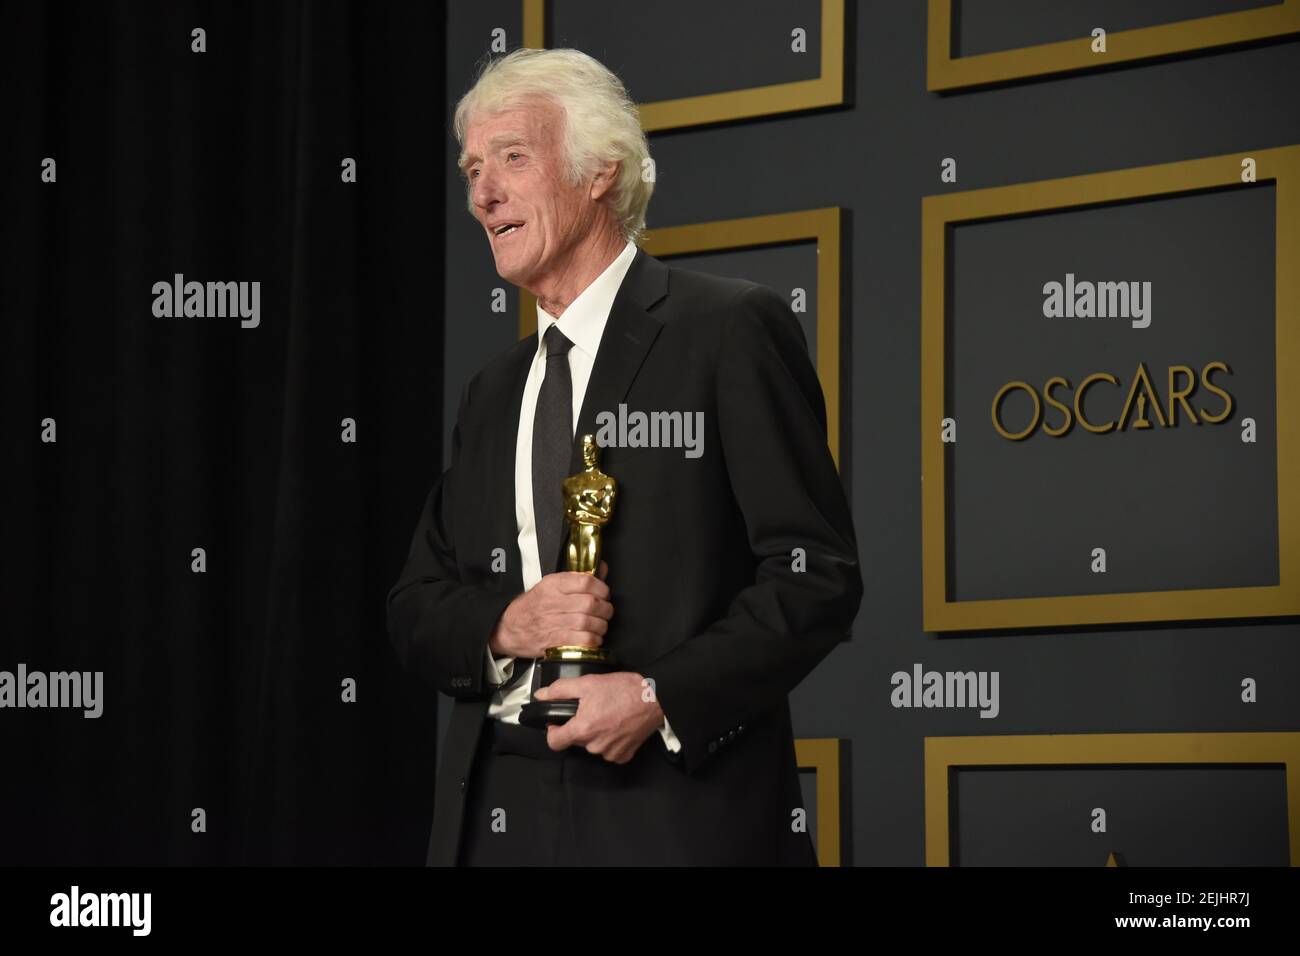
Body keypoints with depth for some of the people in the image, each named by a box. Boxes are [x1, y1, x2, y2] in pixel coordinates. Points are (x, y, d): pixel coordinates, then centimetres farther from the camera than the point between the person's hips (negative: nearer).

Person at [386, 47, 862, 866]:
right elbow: (417, 614, 15)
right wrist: (504, 627, -6)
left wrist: (661, 697, -18)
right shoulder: (494, 394, 16)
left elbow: (818, 574, -8)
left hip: (678, 813, -5)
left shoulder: (731, 330, -3)